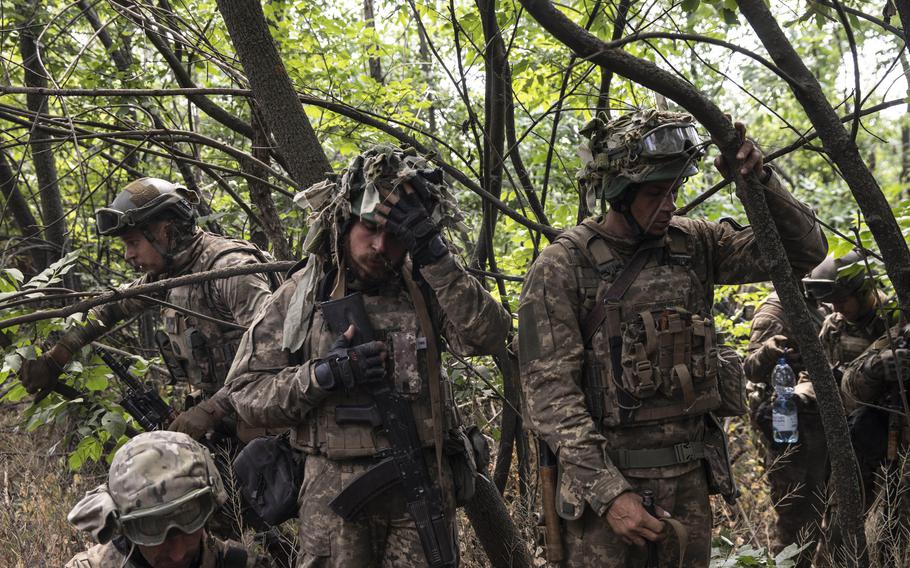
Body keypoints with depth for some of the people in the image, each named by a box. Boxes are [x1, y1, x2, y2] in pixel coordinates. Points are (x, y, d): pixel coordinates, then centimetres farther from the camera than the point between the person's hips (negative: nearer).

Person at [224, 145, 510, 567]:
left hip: (423, 485, 1)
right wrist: (322, 375, -16)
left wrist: (436, 256, -17)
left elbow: (487, 336, -14)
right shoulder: (298, 297, 0)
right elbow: (246, 394, -1)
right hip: (335, 489, -1)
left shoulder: (422, 288, 2)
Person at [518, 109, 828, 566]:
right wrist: (608, 492, -23)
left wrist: (760, 181, -11)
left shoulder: (692, 244, 6)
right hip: (605, 479, -5)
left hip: (690, 479, 5)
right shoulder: (563, 267, -9)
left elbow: (805, 250, 5)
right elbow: (551, 393, -14)